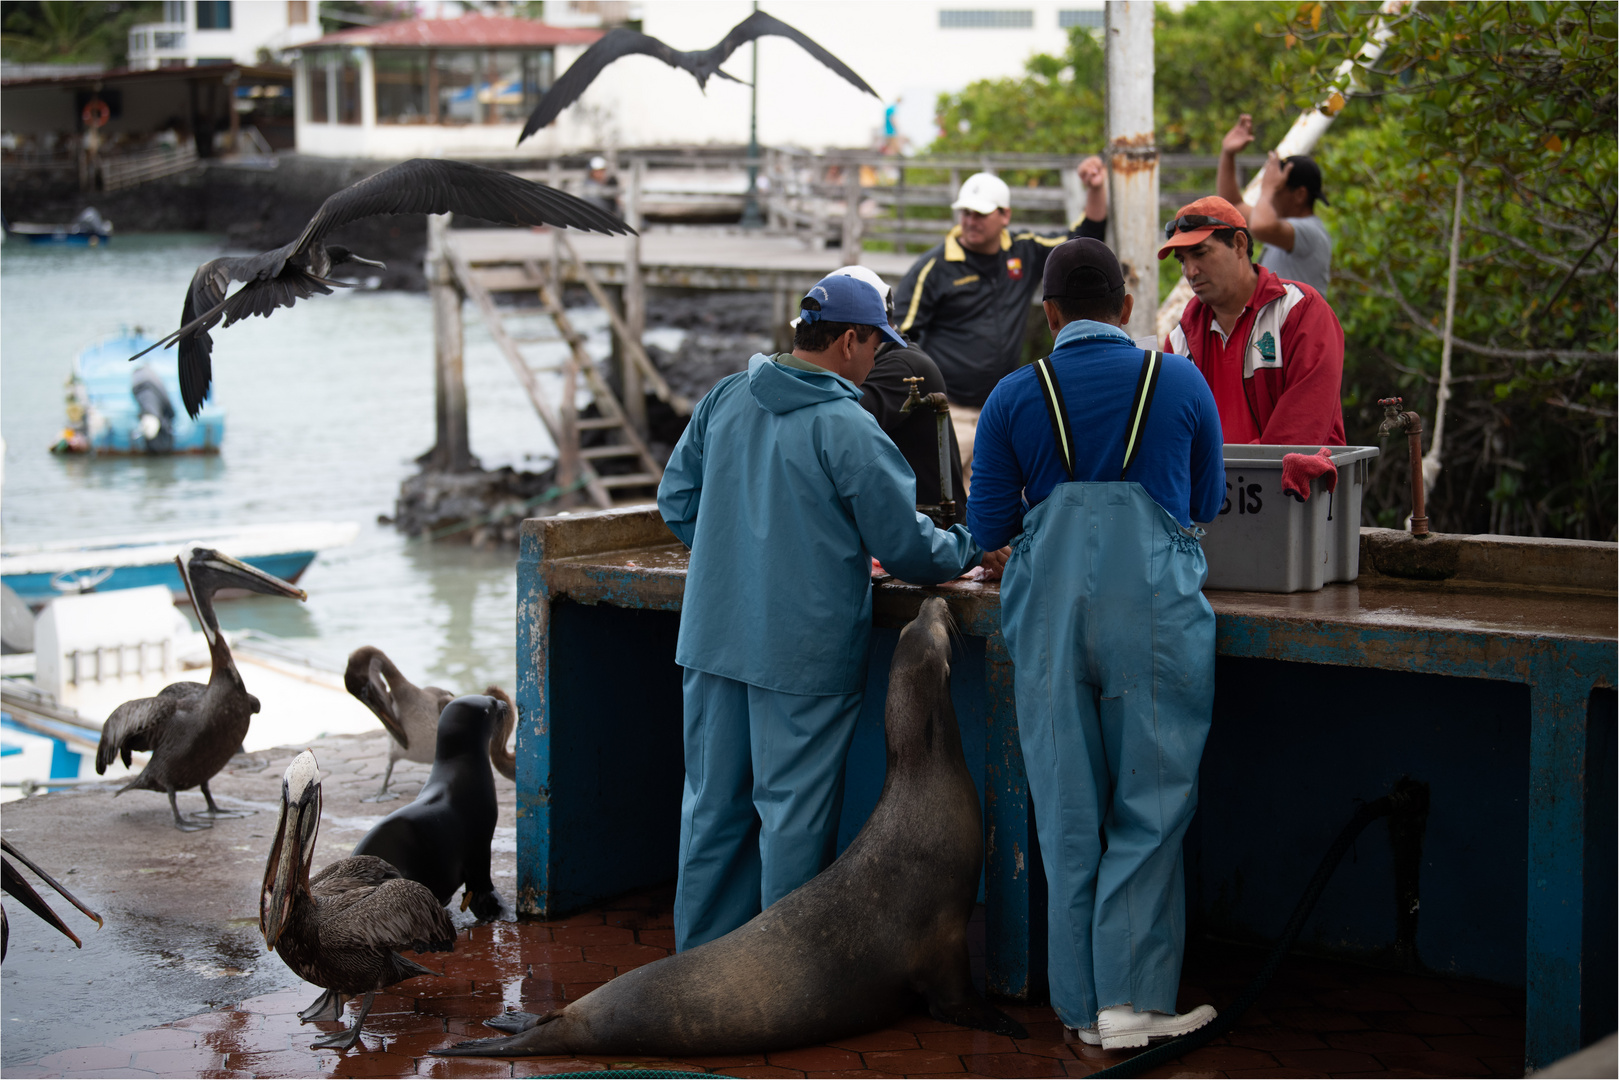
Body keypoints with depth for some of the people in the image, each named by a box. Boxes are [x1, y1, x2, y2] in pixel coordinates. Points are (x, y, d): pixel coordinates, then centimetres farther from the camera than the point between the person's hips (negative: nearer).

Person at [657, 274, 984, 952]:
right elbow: (906, 544, -10)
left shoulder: (723, 400, 4)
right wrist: (967, 549, 10)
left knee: (713, 800, 15)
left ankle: (701, 952, 25)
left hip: (711, 638, 6)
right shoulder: (847, 429, -15)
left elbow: (677, 500, 14)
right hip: (803, 653, -6)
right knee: (794, 812, 4)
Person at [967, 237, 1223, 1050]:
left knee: (1067, 811, 8)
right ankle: (1131, 998, 1)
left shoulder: (1015, 397, 2)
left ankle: (1085, 1006, 13)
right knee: (1150, 806, 5)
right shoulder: (1181, 382, 3)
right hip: (1153, 608, -1)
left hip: (1048, 609, 2)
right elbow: (1206, 504, 15)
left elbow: (987, 526, 4)